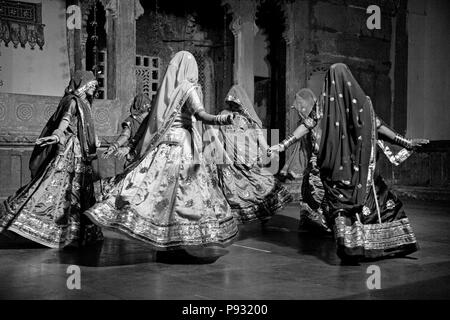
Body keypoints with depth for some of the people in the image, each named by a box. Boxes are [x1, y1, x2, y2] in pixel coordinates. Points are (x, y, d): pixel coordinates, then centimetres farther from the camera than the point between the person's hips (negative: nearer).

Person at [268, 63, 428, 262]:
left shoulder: (324, 102, 0)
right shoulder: (363, 101, 2)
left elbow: (306, 126, -3)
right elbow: (379, 127, 4)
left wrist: (283, 145, 1)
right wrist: (405, 143, 13)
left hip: (335, 165, -1)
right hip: (360, 165, 1)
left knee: (339, 203, 2)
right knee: (380, 198, 13)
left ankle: (348, 247, -11)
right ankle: (394, 242, 16)